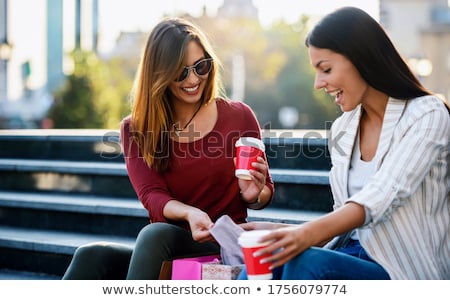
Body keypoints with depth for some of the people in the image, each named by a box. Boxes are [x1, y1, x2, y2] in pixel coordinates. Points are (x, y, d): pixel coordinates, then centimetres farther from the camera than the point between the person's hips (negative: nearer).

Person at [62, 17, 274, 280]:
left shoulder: (239, 117, 2)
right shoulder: (137, 129, 6)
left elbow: (266, 191, 10)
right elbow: (152, 196, -8)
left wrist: (254, 195, -15)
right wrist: (189, 213, -30)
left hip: (221, 246, -2)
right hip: (160, 253, 3)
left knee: (155, 234, -34)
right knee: (91, 256, -28)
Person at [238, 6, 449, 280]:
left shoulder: (427, 115, -8)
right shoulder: (342, 130, 12)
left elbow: (381, 199, -23)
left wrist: (309, 233, -38)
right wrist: (284, 232, -3)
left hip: (412, 272, -5)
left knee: (308, 262, -32)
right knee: (267, 259, -24)